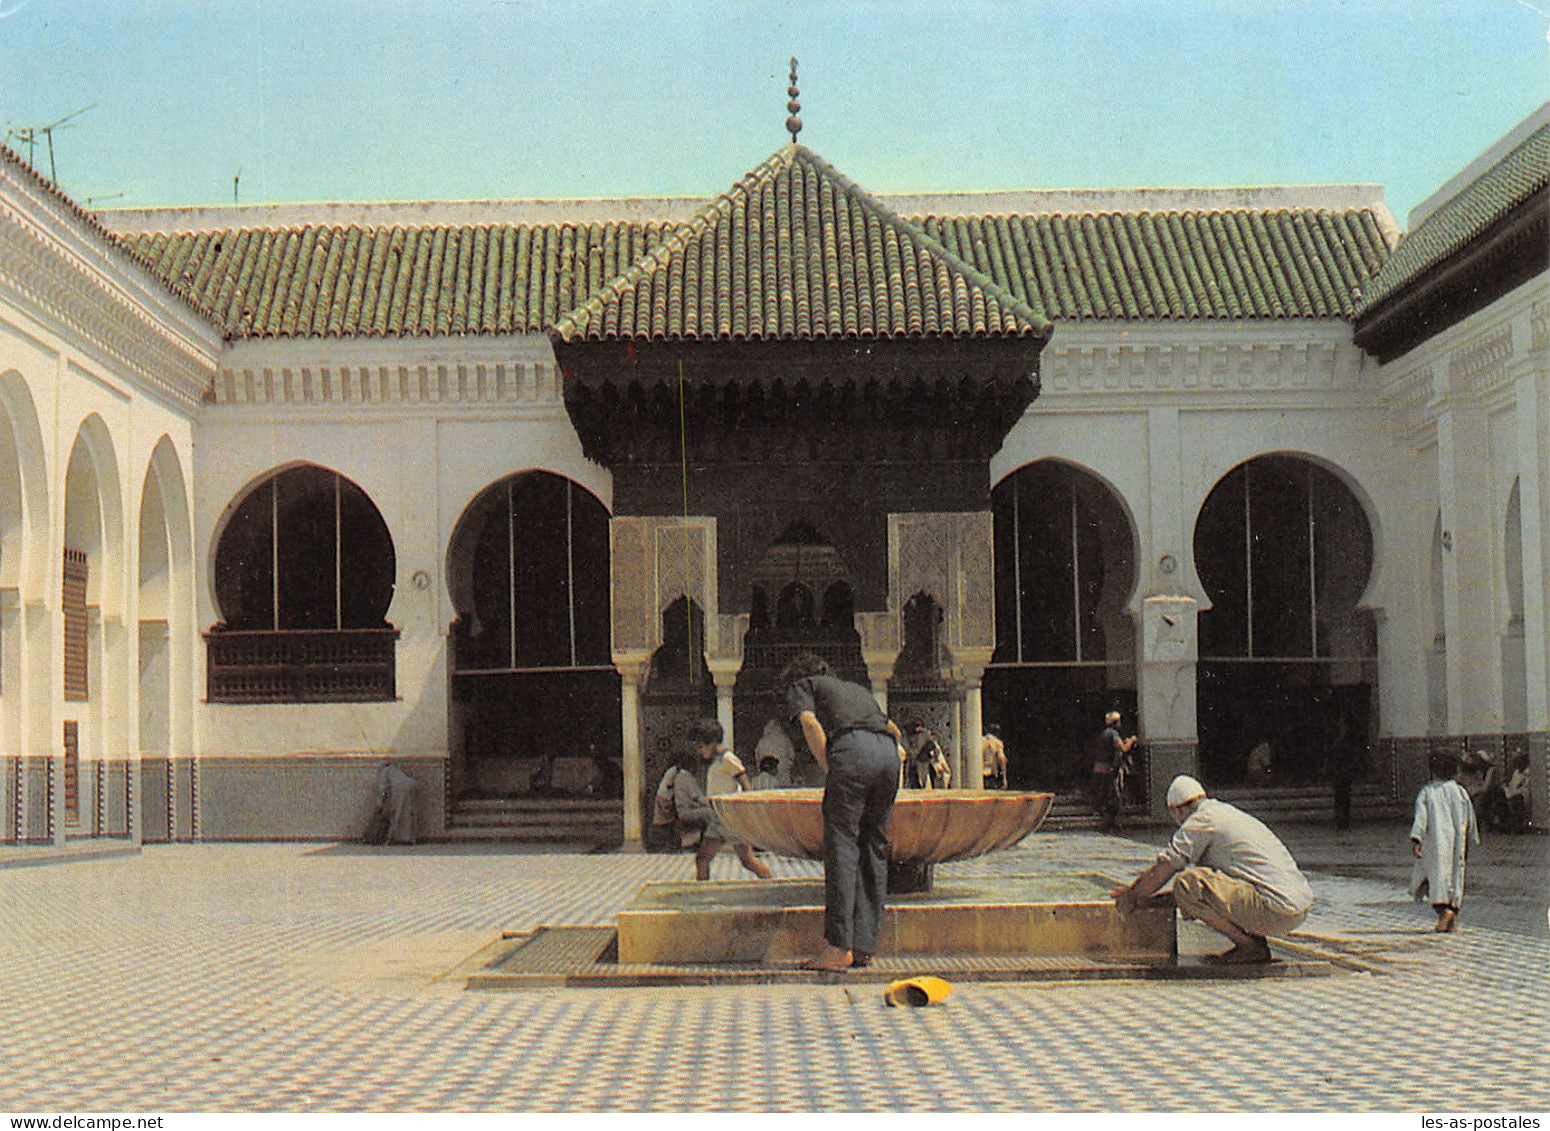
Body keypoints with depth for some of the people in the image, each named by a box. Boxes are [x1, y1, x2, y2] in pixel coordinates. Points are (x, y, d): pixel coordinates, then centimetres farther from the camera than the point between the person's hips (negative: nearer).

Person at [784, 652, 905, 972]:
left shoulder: (800, 685, 22)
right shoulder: (857, 689, 40)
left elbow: (810, 723, 2)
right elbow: (895, 731, 43)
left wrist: (829, 770, 2)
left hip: (852, 748, -6)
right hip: (888, 753, 6)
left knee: (841, 846, -7)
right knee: (874, 848, 9)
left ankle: (838, 947, -14)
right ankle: (864, 946, 7)